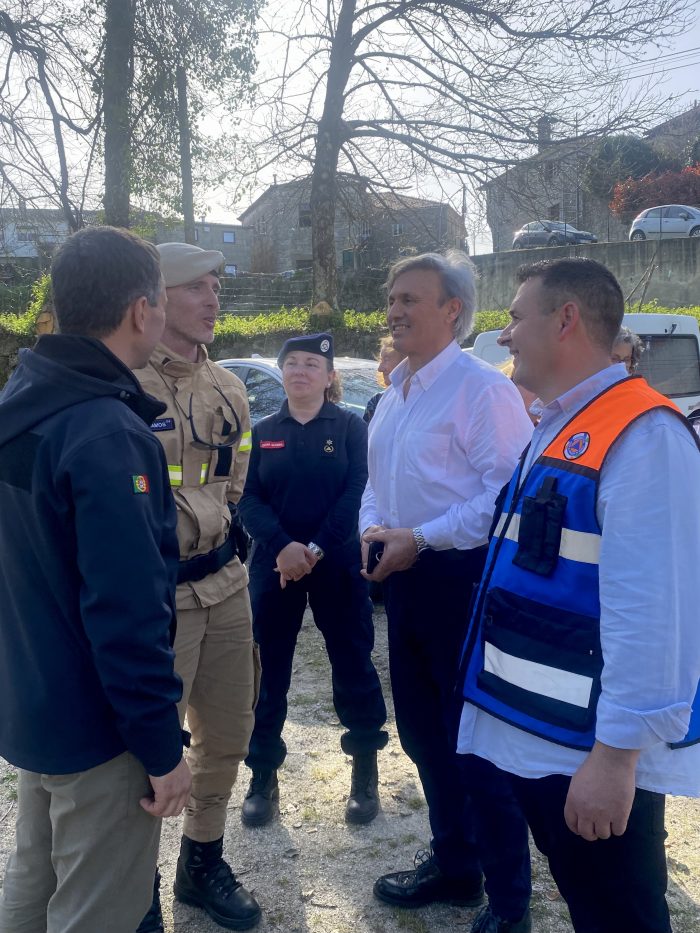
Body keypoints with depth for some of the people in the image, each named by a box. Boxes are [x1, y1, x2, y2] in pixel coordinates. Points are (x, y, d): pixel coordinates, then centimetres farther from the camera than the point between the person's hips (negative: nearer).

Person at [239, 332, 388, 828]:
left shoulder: (351, 427, 2)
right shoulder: (262, 432, 8)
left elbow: (356, 493, -8)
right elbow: (249, 498, -2)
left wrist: (317, 549, -17)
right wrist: (283, 547, -18)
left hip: (337, 564, -2)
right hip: (274, 564, 2)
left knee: (353, 665, 4)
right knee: (268, 670, 7)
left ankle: (366, 775, 21)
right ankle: (263, 778, 21)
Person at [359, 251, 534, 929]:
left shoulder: (481, 388, -14)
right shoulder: (394, 395, 14)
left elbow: (507, 493, -21)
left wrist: (420, 538, -20)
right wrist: (372, 526, 1)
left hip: (464, 578, -9)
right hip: (407, 580, 9)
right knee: (421, 729, 18)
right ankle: (453, 863, 38)